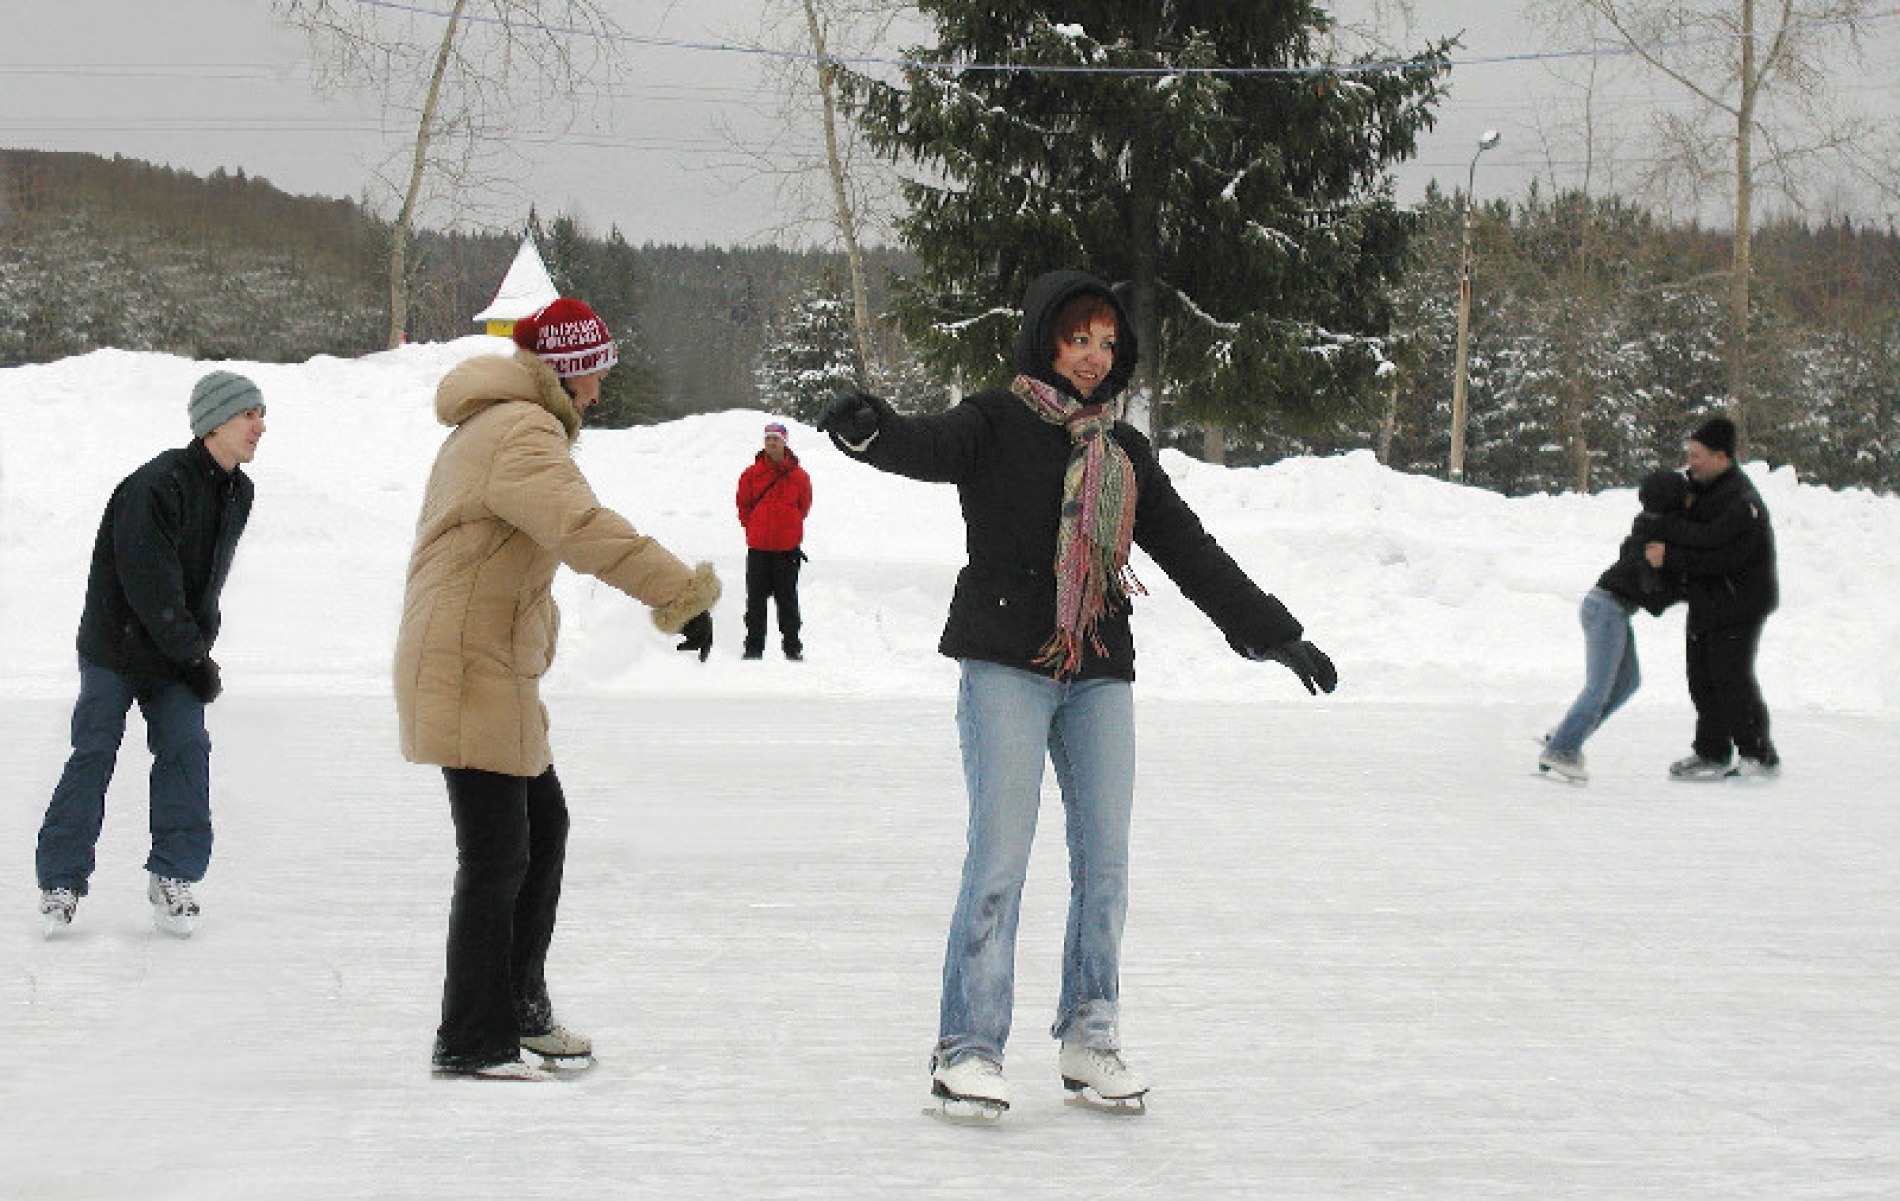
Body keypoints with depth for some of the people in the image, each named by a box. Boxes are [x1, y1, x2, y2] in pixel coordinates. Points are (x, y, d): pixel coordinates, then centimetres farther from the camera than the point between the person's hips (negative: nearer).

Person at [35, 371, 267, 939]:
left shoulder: (237, 492, 3)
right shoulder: (156, 487, -23)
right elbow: (150, 587, -22)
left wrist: (199, 650, 4)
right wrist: (195, 657, -15)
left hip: (176, 655, 6)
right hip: (115, 649, -6)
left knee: (187, 748, -6)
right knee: (94, 754, -3)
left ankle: (174, 875, 3)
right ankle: (61, 880, 7)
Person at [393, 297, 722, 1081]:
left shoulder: (490, 427, 19)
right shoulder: (522, 434, -17)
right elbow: (584, 529, -31)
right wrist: (683, 593, -36)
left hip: (496, 669, 11)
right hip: (469, 671, -11)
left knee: (543, 829, 19)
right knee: (498, 854, -7)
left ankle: (520, 1007, 29)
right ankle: (471, 1041, -2)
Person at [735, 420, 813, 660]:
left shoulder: (798, 476, 2)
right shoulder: (751, 474, 3)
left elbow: (804, 506, 13)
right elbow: (744, 506, 11)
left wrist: (788, 530, 11)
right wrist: (755, 529, 6)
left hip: (787, 549, -1)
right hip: (758, 548, 1)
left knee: (787, 599, 3)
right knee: (756, 599, 2)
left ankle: (792, 646, 8)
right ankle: (754, 647, 7)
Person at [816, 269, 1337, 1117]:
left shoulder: (1125, 452, 16)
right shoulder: (997, 426, 1)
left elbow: (1192, 553, 19)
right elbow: (928, 450, -20)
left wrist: (1274, 634, 17)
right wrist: (867, 429, -43)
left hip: (1101, 676, 5)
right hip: (1006, 670, -5)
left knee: (1105, 860, 4)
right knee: (999, 859, -10)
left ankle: (1090, 1041, 15)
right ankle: (967, 1050, -5)